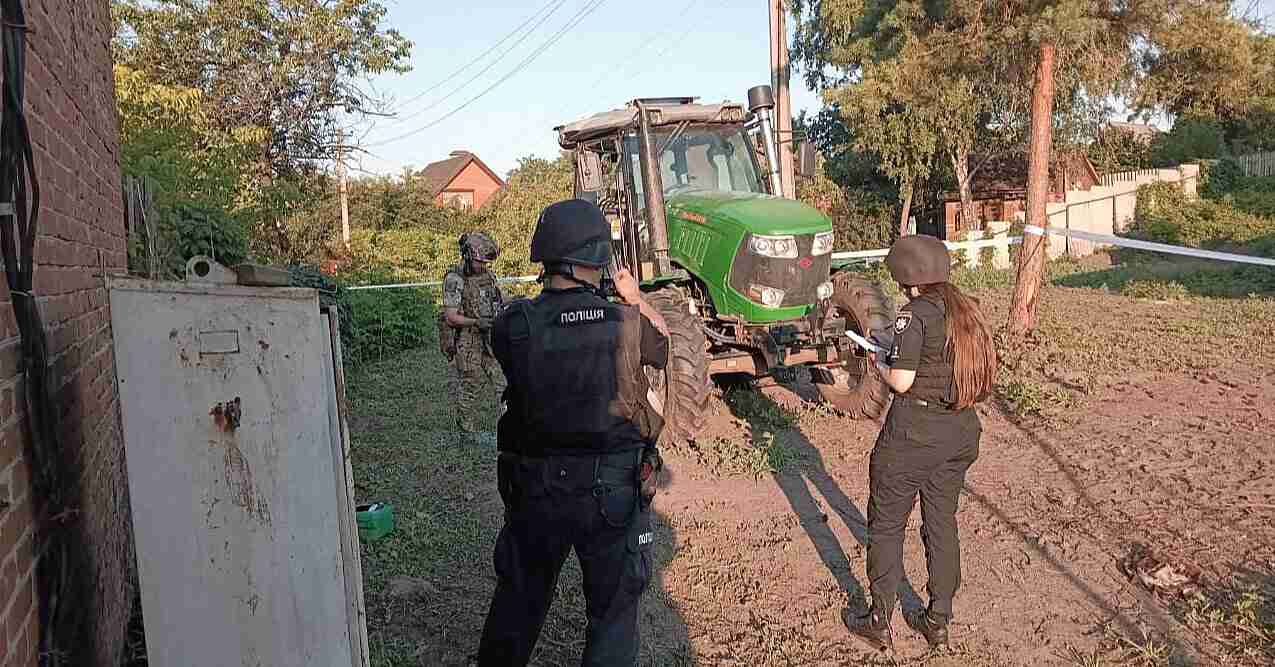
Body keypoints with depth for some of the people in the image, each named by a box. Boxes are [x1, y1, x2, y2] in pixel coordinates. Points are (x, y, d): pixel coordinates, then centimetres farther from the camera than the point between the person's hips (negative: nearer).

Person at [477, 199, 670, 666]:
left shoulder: (513, 325, -14)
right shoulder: (626, 324, -15)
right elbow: (665, 346, 8)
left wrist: (555, 297, 16)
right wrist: (636, 297, 23)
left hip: (535, 488, 2)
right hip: (615, 489, -2)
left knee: (519, 601, 24)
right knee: (613, 613, 17)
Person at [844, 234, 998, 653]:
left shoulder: (915, 315, -17)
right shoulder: (968, 311, 5)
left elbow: (901, 381, -21)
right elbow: (972, 367, 10)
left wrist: (879, 363, 0)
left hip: (913, 434, -7)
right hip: (961, 431, 7)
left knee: (886, 525, 9)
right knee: (942, 523, 18)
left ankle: (880, 623, 18)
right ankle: (938, 622, 28)